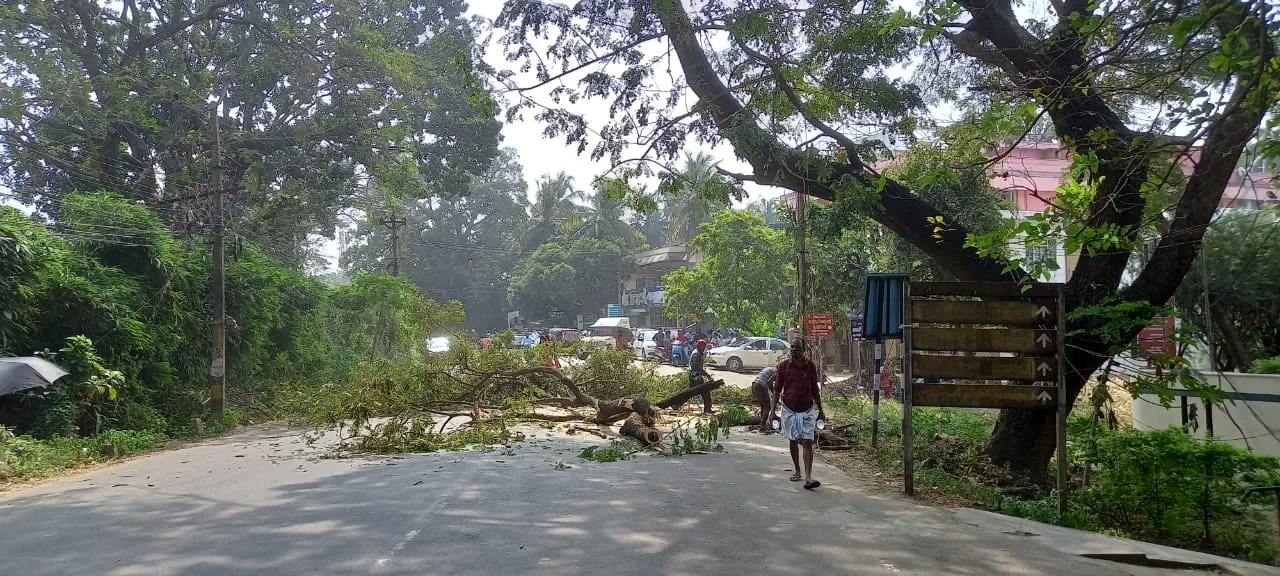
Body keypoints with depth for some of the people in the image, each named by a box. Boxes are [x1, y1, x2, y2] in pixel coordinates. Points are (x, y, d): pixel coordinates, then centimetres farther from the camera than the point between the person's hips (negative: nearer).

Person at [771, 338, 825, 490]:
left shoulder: (810, 366, 1)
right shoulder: (783, 365, -2)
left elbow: (814, 390, 10)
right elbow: (777, 389, 3)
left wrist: (820, 411, 12)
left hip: (807, 410, 0)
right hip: (789, 409, 0)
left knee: (808, 443, -8)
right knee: (793, 441, 12)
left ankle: (808, 477, -13)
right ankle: (797, 471, 29)